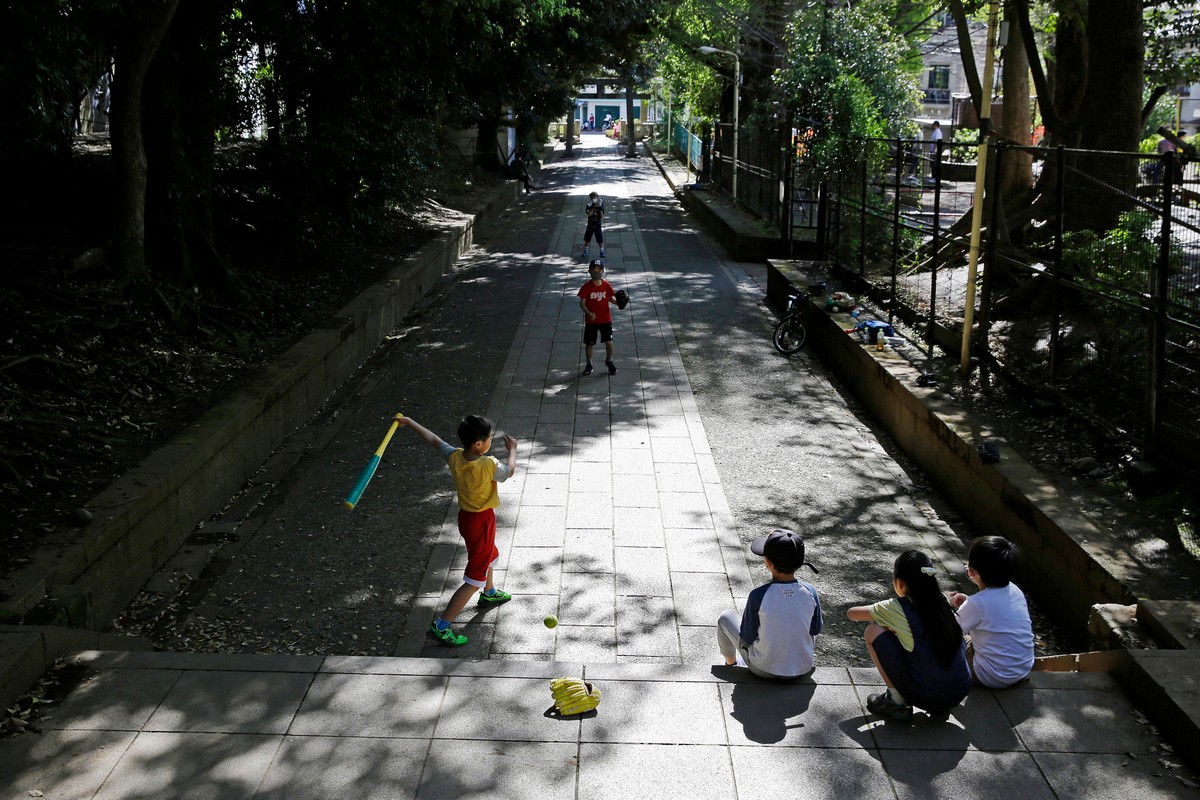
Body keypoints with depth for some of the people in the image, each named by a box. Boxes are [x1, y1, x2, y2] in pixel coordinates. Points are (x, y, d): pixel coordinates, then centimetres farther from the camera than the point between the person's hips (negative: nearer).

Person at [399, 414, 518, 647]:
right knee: (475, 579, 1)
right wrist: (512, 449, 10)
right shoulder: (489, 465, -29)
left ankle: (489, 594, 61)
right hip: (481, 521, -8)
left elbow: (433, 438, 1)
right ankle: (441, 626, 0)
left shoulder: (454, 457, -13)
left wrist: (409, 422, 14)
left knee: (488, 555, 35)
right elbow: (509, 471, -8)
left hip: (466, 515, 8)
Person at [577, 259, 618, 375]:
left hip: (605, 319, 1)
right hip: (591, 320, -1)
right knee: (589, 343, 7)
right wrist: (589, 313, -25)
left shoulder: (606, 285, -4)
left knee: (609, 342, -2)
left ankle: (609, 361, 24)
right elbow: (582, 303, -10)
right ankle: (589, 364, 26)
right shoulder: (587, 287, -11)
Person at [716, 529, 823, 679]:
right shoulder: (810, 592, -15)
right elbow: (816, 629, 1)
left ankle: (730, 664, 39)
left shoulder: (758, 596, -25)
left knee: (726, 617, 17)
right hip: (802, 669, 3)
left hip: (763, 670, -3)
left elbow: (746, 639, -14)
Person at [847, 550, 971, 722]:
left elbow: (851, 613, 7)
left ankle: (897, 702, 9)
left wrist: (876, 614, 27)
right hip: (961, 693, 5)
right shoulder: (942, 601, 6)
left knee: (873, 631, 4)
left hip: (927, 695, -5)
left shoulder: (896, 608, -7)